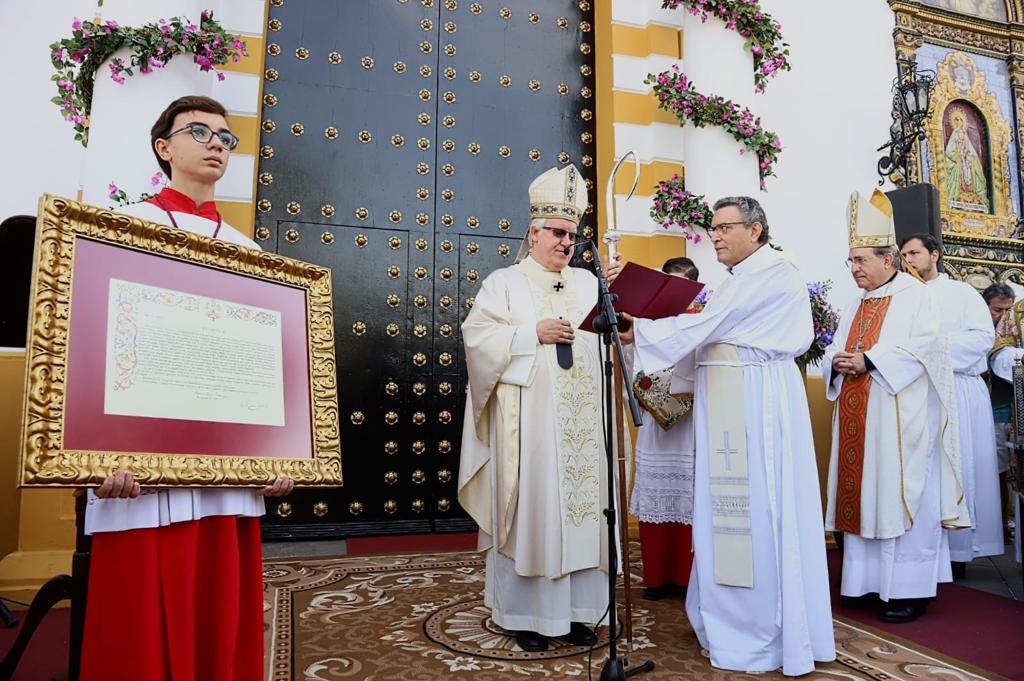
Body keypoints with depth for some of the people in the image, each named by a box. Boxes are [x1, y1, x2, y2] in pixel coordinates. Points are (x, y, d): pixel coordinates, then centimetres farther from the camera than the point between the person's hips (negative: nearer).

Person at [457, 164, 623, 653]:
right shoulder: (504, 282, 4)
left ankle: (574, 611, 18)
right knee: (530, 510, 0)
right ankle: (526, 614, 12)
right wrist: (534, 334, -13)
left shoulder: (586, 282, 16)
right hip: (528, 419, -4)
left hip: (580, 421, 4)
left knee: (580, 509, 6)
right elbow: (478, 335, -7)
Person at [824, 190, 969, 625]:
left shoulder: (916, 297, -1)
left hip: (900, 421, -6)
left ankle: (909, 589, 6)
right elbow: (834, 354, 16)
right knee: (862, 494, 7)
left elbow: (922, 351, -14)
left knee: (902, 498, -3)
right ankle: (866, 580, 16)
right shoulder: (855, 308, 19)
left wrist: (868, 362, -18)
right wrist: (838, 363, -6)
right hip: (857, 421, 7)